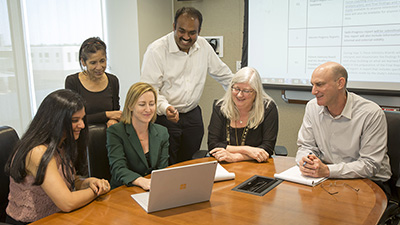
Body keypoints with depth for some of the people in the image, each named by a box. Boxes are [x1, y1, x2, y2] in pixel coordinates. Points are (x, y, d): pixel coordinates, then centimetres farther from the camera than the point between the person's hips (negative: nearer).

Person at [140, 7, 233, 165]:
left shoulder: (203, 46, 2)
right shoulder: (156, 50, -14)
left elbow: (224, 75, 15)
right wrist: (165, 108, -31)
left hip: (193, 115, 5)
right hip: (164, 117, -4)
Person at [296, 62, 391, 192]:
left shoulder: (372, 114, -16)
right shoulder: (312, 107, 0)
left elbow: (370, 165, -19)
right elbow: (305, 146, 5)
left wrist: (327, 170, -29)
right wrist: (305, 160, -19)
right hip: (325, 177, 4)